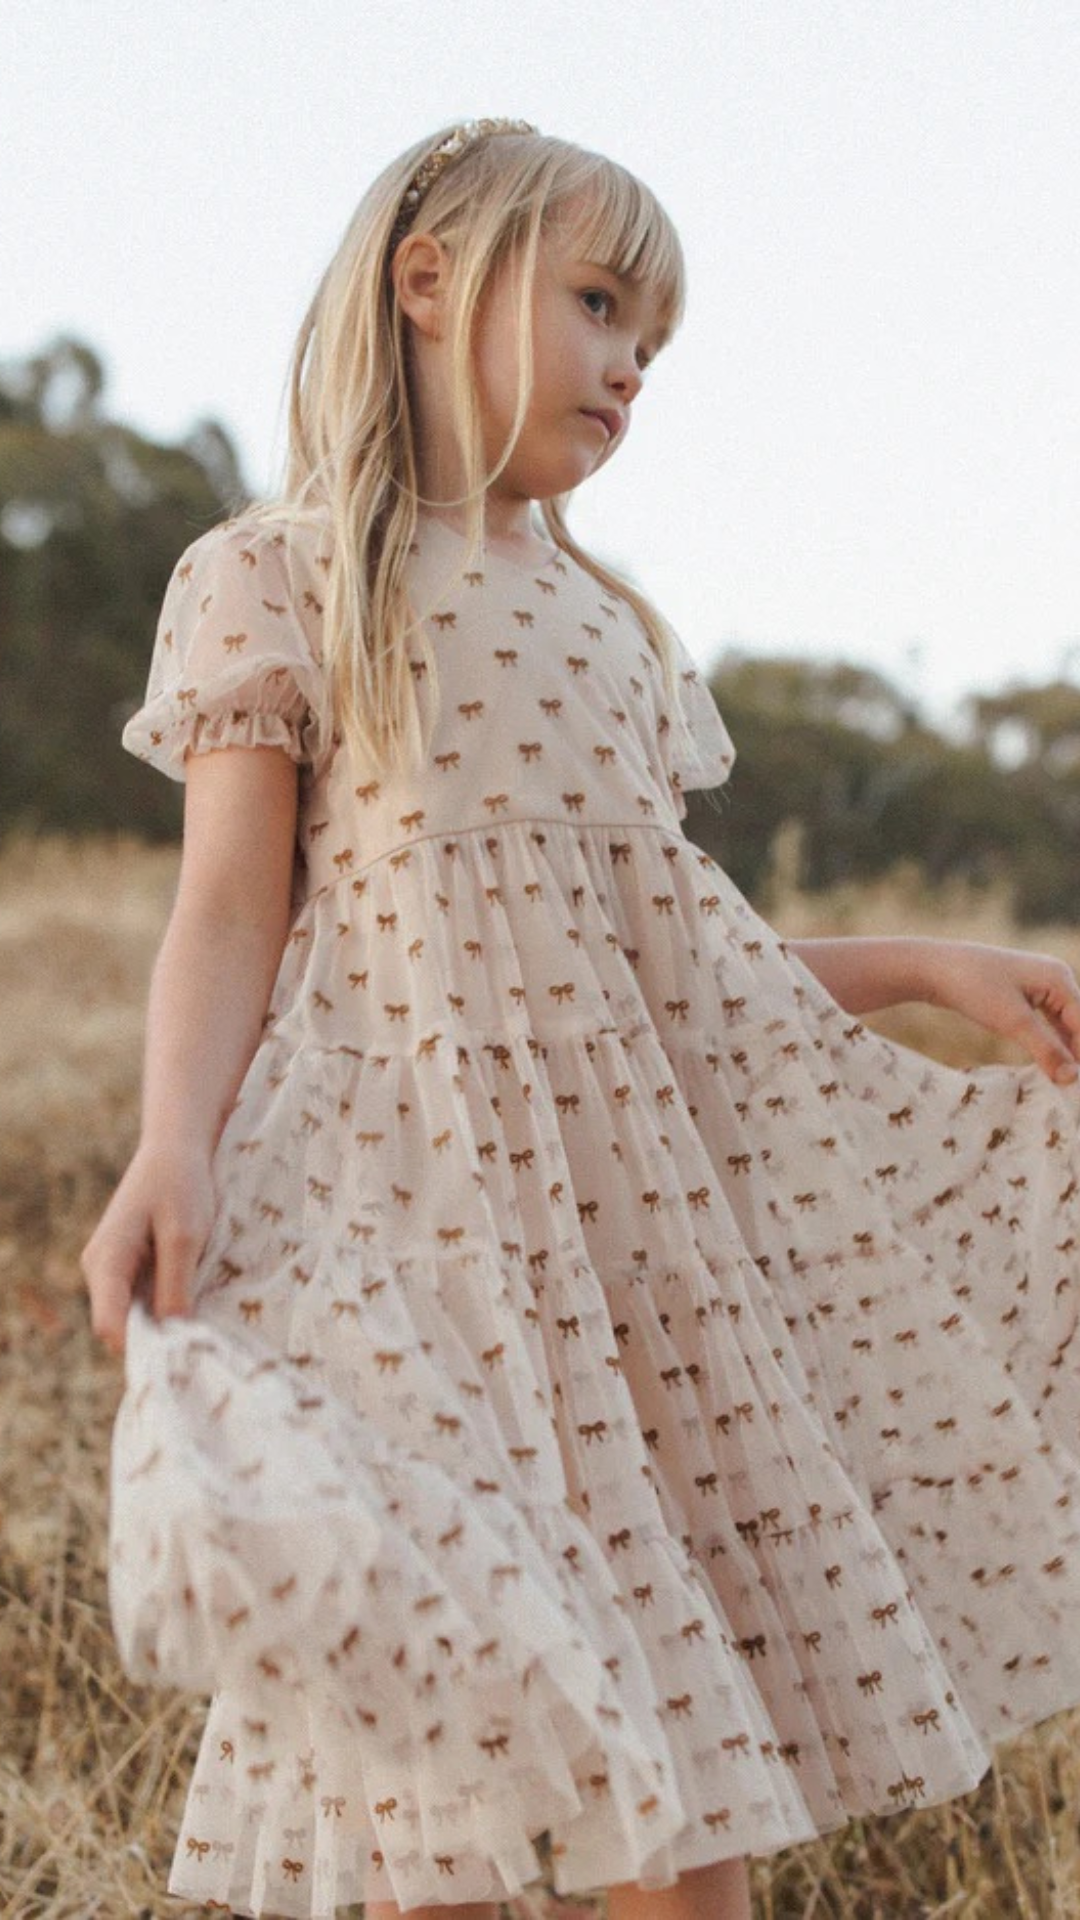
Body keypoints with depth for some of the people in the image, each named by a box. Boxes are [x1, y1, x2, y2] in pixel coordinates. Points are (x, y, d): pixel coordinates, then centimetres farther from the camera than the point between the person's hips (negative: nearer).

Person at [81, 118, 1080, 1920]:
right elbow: (232, 909, -5)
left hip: (664, 1184, 6)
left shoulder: (608, 618, 20)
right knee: (451, 1741, -4)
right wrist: (175, 1145, -22)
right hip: (429, 1192, -5)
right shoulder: (269, 580, 3)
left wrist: (926, 966, 14)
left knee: (697, 1776, 5)